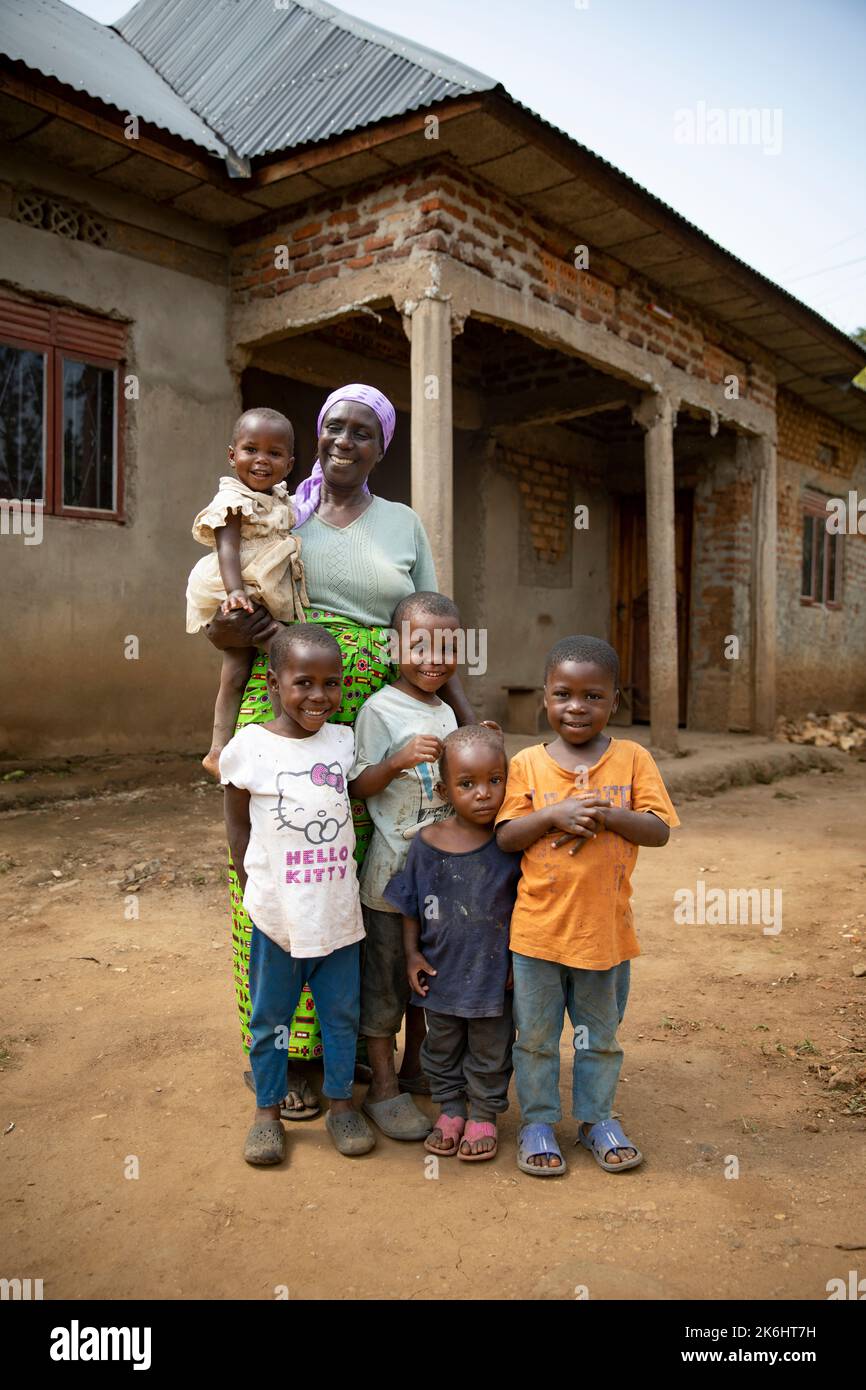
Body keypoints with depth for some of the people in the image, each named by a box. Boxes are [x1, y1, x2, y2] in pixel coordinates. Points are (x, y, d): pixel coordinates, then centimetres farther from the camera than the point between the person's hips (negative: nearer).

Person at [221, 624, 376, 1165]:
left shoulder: (346, 742, -2)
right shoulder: (249, 746, -10)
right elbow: (238, 823, 0)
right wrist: (252, 887, -1)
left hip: (340, 910, 3)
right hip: (275, 912, -2)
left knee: (342, 1012, 16)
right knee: (270, 1017, 14)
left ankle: (341, 1102, 35)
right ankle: (268, 1111, 33)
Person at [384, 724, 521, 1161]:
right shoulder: (426, 843, -11)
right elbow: (411, 906, 1)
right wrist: (412, 954, -2)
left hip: (494, 973, -1)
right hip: (441, 972, 2)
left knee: (490, 1051, 16)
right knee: (442, 1048, 20)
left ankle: (483, 1114, 36)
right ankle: (450, 1109, 40)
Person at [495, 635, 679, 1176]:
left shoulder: (632, 758, -3)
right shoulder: (527, 764, -3)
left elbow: (660, 830, -7)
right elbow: (505, 836, -7)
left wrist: (609, 815, -23)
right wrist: (553, 815, -22)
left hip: (606, 926, 1)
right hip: (538, 925, 0)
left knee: (601, 1034, 18)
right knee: (536, 1034, 13)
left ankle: (597, 1117, 38)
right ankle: (538, 1121, 32)